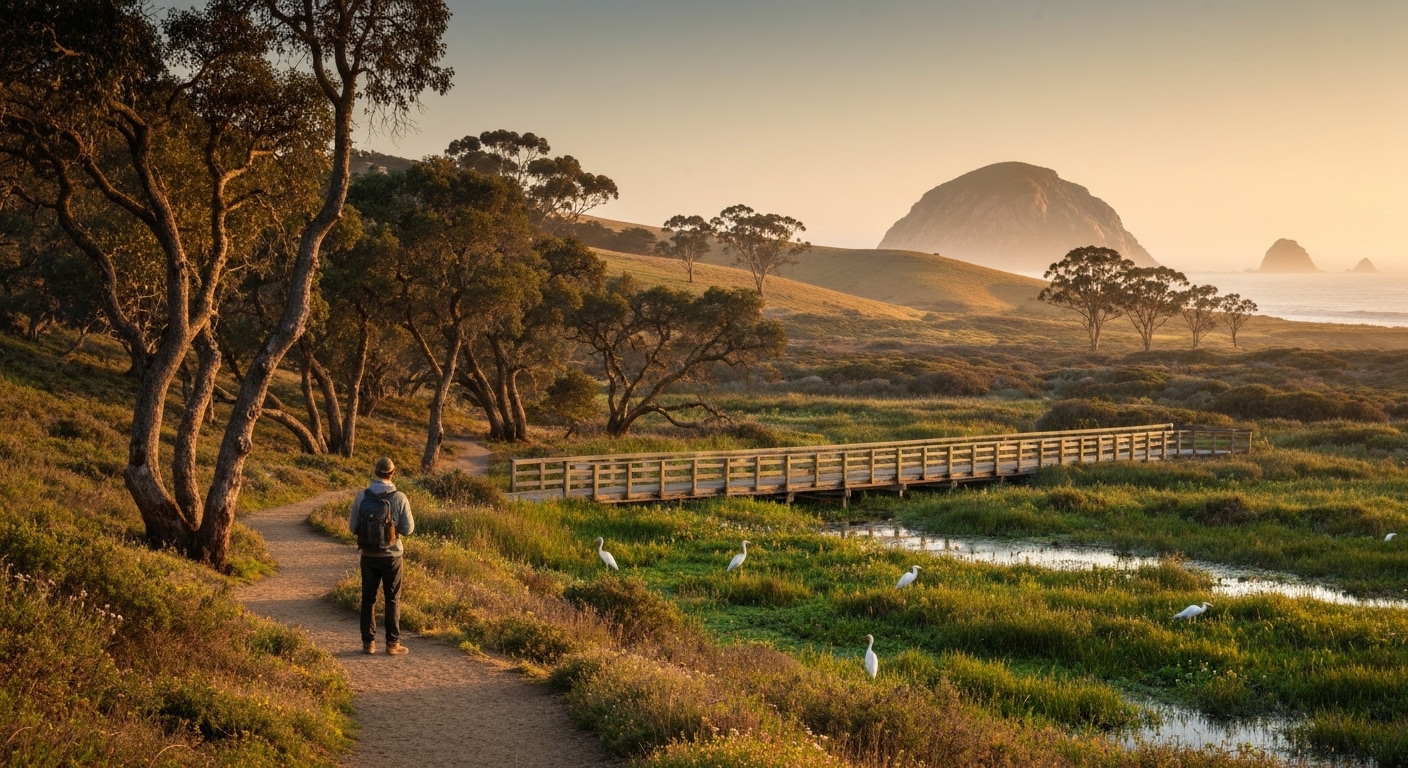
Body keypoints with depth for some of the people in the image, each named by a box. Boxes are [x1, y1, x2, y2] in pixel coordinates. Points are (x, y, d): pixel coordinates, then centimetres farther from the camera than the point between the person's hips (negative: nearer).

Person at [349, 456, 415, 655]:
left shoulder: (362, 496, -7)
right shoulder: (399, 498, -12)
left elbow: (353, 527, 0)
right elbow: (408, 529, -7)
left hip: (368, 555, 2)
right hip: (391, 556, -2)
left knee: (368, 599, 12)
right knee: (392, 600, 8)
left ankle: (368, 642, 13)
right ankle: (393, 643, 9)